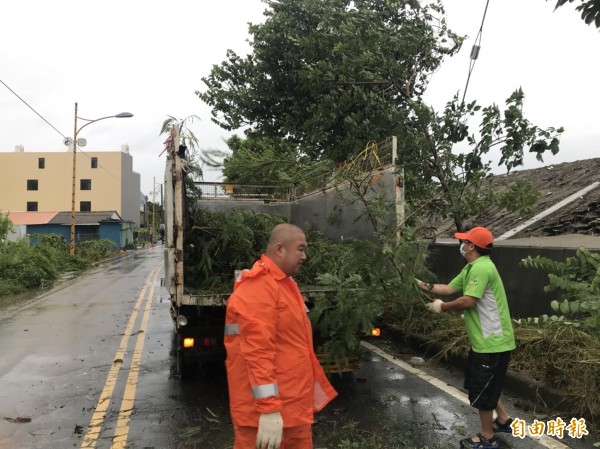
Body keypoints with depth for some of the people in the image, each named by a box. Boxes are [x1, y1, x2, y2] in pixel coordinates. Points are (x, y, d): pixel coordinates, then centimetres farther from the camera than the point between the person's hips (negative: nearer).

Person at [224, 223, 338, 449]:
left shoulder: (284, 284, 14)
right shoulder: (258, 287, -18)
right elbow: (258, 350, -26)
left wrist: (314, 387, 24)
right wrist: (268, 408, -28)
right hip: (266, 410, -10)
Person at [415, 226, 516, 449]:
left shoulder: (481, 268, -23)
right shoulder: (471, 268, 11)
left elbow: (467, 301, -27)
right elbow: (449, 288, 12)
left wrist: (442, 307, -13)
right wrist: (424, 286, 4)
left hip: (492, 343, -10)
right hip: (484, 340, 10)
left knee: (481, 390, 5)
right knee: (480, 385, 25)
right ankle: (503, 419, 40)